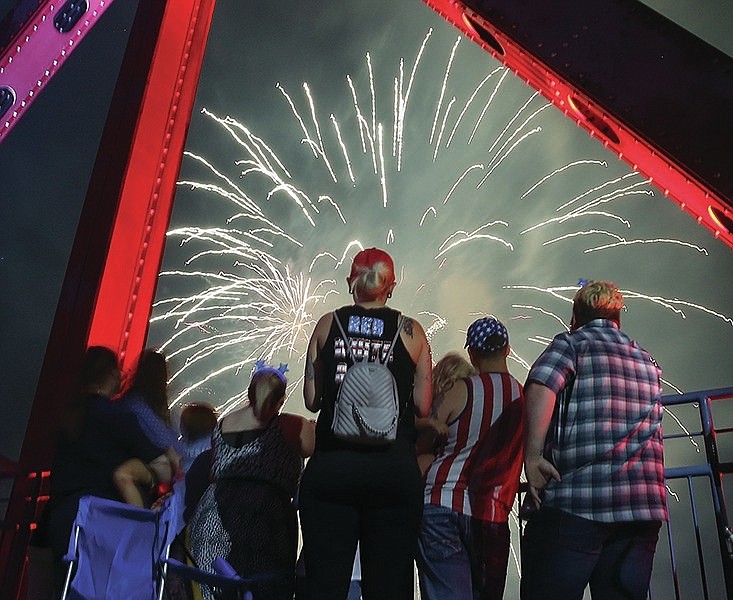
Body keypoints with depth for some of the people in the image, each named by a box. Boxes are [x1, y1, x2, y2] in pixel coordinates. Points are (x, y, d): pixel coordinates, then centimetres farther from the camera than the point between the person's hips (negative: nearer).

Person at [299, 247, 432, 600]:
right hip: (395, 469, 0)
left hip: (331, 466, 1)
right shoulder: (411, 331, 4)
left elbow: (311, 400, 5)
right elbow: (422, 407, 2)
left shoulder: (327, 324, 5)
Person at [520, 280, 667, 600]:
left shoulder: (571, 343, 4)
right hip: (644, 509, 6)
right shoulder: (648, 364, 22)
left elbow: (541, 385, -16)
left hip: (575, 502, -6)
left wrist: (533, 457, -16)